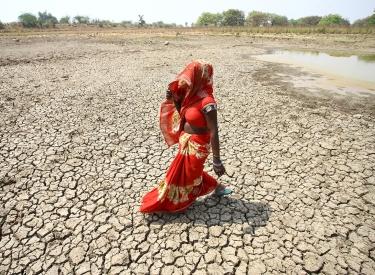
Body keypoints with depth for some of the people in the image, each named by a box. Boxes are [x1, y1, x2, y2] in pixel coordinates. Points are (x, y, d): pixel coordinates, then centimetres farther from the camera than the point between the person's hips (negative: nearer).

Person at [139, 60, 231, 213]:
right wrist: (174, 100, -5)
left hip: (196, 146, -9)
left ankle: (173, 204, 38)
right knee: (191, 172, 27)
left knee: (185, 175, 13)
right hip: (187, 142, 9)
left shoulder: (207, 102, -26)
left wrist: (217, 161, -26)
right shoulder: (193, 94, -1)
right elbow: (183, 114, 13)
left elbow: (214, 132, -27)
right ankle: (216, 187, 45)